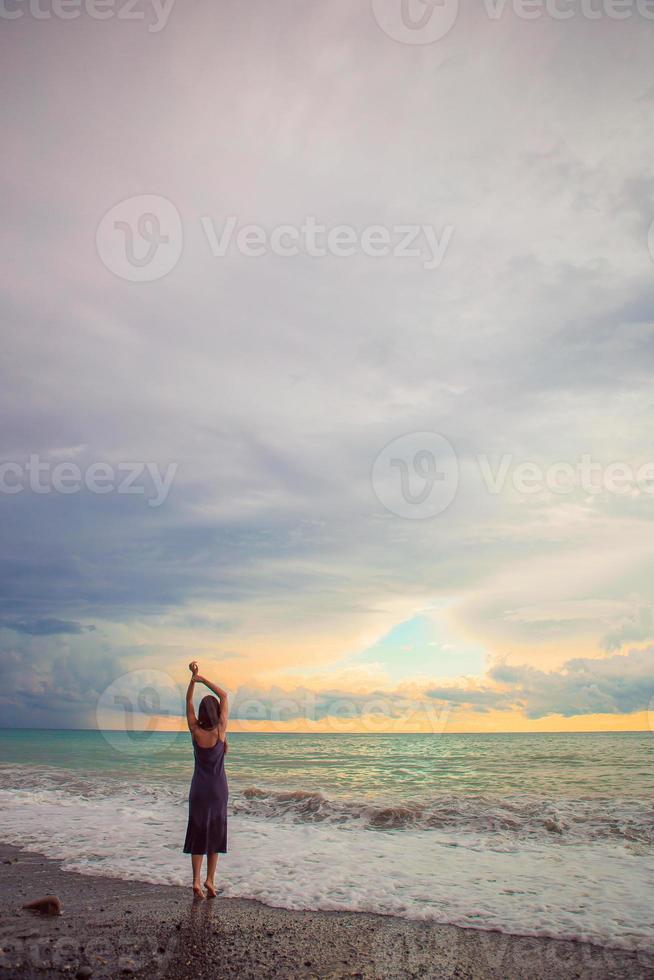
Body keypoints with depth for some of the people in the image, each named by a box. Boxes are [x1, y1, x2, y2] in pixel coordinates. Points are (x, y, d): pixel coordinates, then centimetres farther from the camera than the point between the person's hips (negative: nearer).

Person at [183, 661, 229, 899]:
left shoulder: (195, 731, -12)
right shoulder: (220, 730, -13)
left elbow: (188, 702, -1)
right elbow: (224, 696, -7)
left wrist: (193, 678, -5)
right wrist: (203, 679, -9)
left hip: (199, 789, 1)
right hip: (218, 789, 0)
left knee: (198, 833, 8)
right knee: (216, 833, 12)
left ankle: (197, 880, 1)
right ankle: (210, 879, 10)